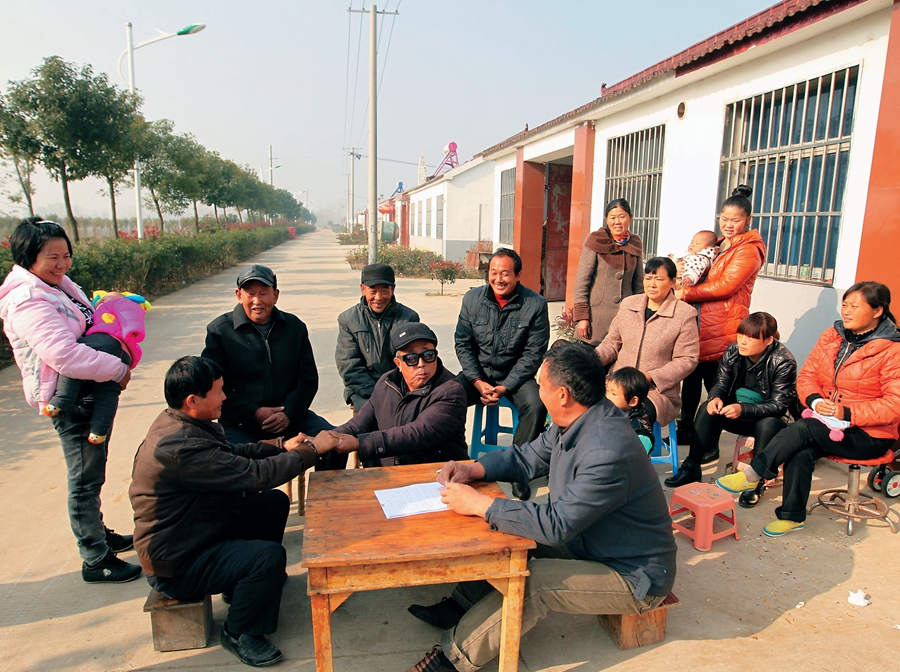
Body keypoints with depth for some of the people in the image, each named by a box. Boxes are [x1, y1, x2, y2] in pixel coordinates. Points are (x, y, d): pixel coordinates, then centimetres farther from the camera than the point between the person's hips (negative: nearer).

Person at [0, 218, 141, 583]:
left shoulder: (60, 287, 9)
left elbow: (89, 329, 24)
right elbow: (64, 354, -31)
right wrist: (116, 369, -21)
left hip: (91, 394, 10)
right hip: (71, 401, -10)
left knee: (91, 474, 23)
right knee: (85, 480, 1)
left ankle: (99, 534, 41)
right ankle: (96, 561, 15)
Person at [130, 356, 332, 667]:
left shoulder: (179, 422, -1)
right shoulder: (180, 448, -33)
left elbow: (233, 452, 12)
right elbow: (256, 475, -31)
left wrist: (282, 446, 0)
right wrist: (311, 452, -18)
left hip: (191, 531, 10)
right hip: (175, 564, -10)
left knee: (275, 502, 9)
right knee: (270, 556, -26)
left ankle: (240, 582, 27)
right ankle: (238, 632, 1)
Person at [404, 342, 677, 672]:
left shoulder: (607, 452, -35)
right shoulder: (573, 422, -5)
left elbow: (557, 525, -34)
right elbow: (528, 458, 8)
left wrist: (479, 504, -28)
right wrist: (473, 468, -7)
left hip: (635, 577, -9)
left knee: (531, 581, -25)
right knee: (508, 533, 5)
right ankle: (462, 606, 14)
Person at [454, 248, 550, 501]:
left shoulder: (535, 304, -9)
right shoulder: (472, 299, -1)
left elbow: (533, 353, -8)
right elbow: (463, 344, 3)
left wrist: (505, 387, -17)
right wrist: (478, 382, -10)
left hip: (515, 375, -2)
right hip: (478, 373, 2)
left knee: (536, 406, -29)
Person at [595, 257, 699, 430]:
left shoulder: (685, 315, -3)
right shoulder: (628, 304, 11)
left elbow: (687, 360, -5)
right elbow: (612, 343, 16)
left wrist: (651, 376, -16)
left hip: (658, 392, -4)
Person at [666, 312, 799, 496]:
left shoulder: (783, 362, -23)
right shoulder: (733, 352, -11)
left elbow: (779, 405, -25)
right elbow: (720, 384, -3)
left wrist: (742, 409, -40)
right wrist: (715, 398, -28)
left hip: (774, 418, -4)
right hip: (742, 413, 5)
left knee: (767, 425, -36)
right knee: (707, 410, -17)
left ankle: (757, 480, -18)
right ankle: (691, 467, -12)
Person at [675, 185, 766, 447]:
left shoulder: (749, 249, -7)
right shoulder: (717, 245, 18)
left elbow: (725, 286, -18)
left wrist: (685, 293, -15)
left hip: (721, 329, -8)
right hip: (699, 324, 8)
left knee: (714, 385, -1)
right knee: (690, 378, 14)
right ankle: (685, 430, 30)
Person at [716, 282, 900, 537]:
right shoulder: (831, 336, 6)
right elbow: (807, 375, 6)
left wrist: (848, 413, -25)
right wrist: (815, 401, -15)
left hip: (869, 435, -4)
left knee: (803, 428, -30)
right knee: (801, 453, -25)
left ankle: (752, 476, -20)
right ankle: (792, 516, -9)